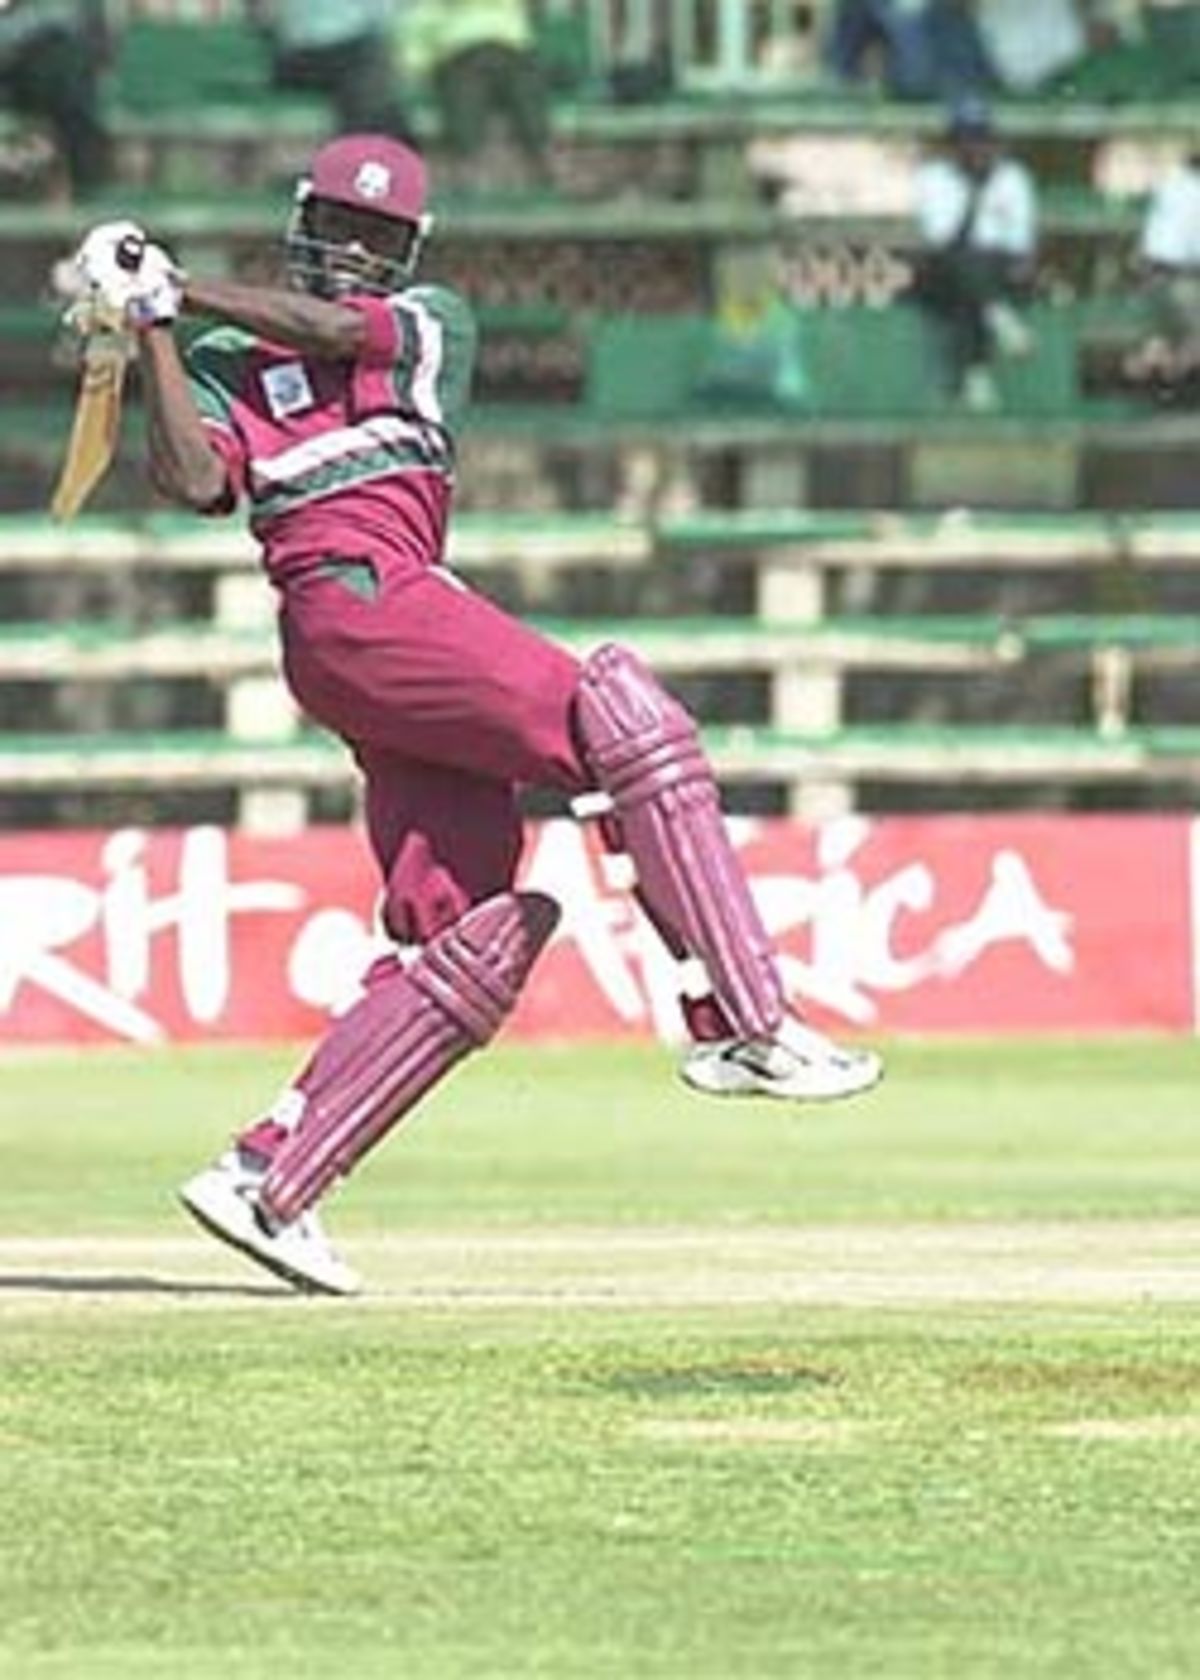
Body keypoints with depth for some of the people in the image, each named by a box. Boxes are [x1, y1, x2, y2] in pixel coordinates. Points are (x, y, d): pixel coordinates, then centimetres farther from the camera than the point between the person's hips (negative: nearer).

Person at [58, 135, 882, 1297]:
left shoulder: (431, 326, 23)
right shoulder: (224, 359, 15)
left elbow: (333, 327, 2)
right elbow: (196, 483, -5)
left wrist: (179, 289, 3)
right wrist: (153, 332, -5)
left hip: (413, 605, 6)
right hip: (348, 603, -6)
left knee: (475, 936, -2)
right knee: (622, 722, -20)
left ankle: (269, 1177, -2)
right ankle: (738, 1025, -25)